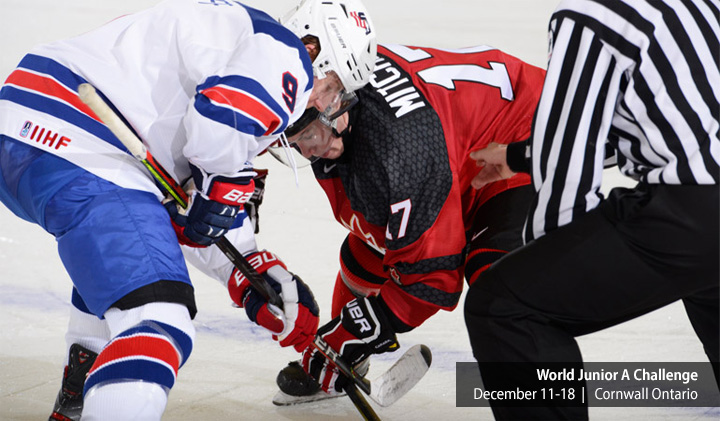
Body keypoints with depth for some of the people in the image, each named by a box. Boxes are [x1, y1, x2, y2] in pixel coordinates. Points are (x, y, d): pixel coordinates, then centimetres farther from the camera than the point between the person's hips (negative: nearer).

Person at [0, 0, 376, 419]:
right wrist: (227, 183, -2)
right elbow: (221, 121, -22)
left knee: (116, 257, 38)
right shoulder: (285, 57, 0)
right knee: (161, 323, -17)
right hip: (78, 159, -11)